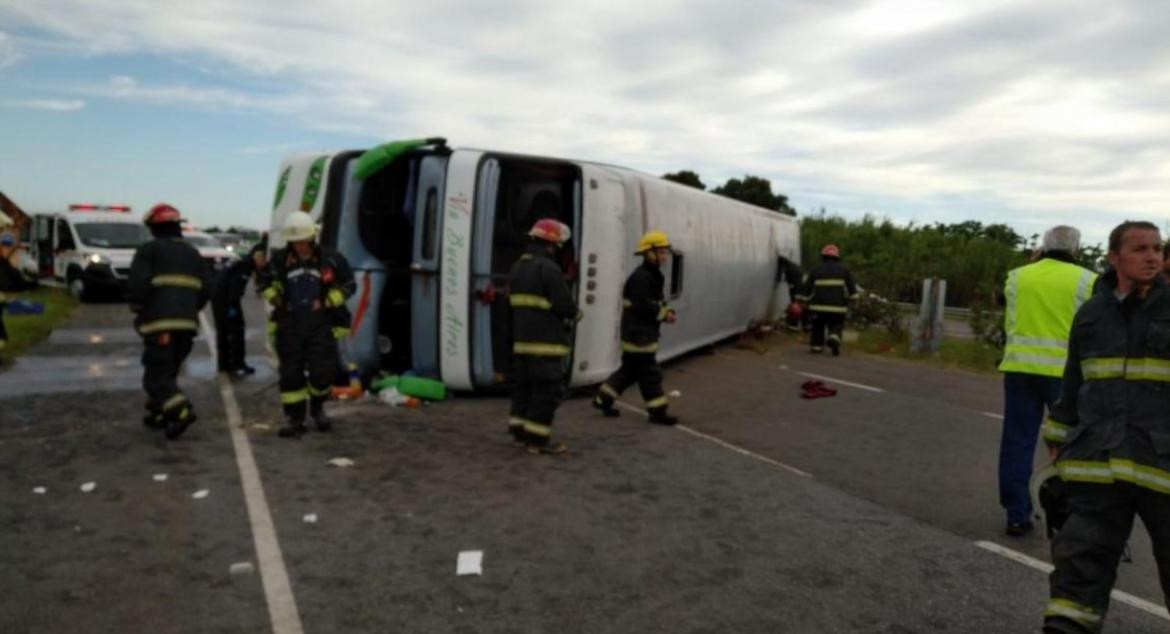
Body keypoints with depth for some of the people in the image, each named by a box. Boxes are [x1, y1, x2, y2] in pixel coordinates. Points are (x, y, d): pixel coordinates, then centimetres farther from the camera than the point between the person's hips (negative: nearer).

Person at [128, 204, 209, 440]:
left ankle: (181, 411, -20)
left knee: (157, 375, -3)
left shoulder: (149, 250, 0)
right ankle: (157, 414, 24)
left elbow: (137, 285, -12)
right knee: (168, 371, 19)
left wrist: (138, 310, 4)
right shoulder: (192, 253, 18)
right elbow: (204, 291, 14)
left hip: (159, 322, -6)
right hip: (187, 323, 6)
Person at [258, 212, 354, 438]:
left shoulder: (331, 259, -3)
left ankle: (317, 407, 25)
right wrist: (274, 298, -1)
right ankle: (294, 419, 17)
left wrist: (327, 302, -6)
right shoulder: (280, 260, 1)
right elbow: (264, 281, 16)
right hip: (289, 325, 2)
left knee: (322, 371, -5)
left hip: (321, 325, -1)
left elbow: (348, 284, 5)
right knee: (290, 374, 4)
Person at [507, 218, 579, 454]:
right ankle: (538, 439, -2)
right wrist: (575, 313, 2)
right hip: (546, 341, -9)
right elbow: (564, 304, -18)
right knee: (547, 389, -4)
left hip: (521, 339, 9)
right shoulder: (549, 269, -16)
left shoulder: (517, 267, 14)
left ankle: (520, 432, 22)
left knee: (523, 385, 15)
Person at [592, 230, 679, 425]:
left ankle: (603, 399, 26)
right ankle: (657, 411, 6)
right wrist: (664, 315, -16)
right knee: (649, 373, -3)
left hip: (644, 333, 11)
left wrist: (666, 311, 1)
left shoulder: (653, 276, 15)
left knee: (631, 369, 17)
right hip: (638, 333, -11)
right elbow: (642, 307, -25)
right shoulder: (640, 277, -19)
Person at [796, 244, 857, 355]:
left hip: (819, 305, 0)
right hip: (838, 306, 0)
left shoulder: (816, 270, 8)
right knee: (836, 326, 8)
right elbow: (851, 288, 7)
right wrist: (851, 298, 16)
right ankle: (834, 338, -20)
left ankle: (816, 346, 15)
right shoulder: (844, 270, 11)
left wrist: (803, 301, 11)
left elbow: (807, 288, 6)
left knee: (818, 326, 15)